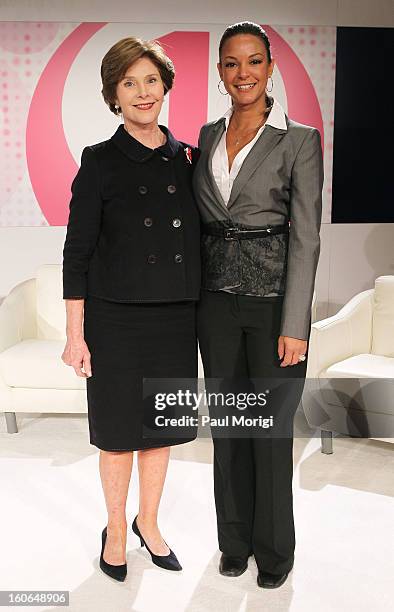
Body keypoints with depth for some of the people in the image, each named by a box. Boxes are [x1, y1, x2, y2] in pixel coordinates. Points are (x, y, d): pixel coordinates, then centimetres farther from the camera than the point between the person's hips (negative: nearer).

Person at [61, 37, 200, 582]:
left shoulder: (189, 158, 6)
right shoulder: (100, 163, -5)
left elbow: (198, 239, 11)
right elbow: (77, 252, -6)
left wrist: (202, 308, 8)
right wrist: (75, 334, -10)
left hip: (175, 316, 4)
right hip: (117, 317, -3)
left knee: (162, 425, 14)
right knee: (120, 431, 8)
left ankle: (148, 523, 35)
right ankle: (116, 530, 31)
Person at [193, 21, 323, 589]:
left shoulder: (300, 139, -6)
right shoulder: (208, 135, 9)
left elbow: (305, 237, -11)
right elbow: (202, 222, 13)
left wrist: (294, 326, -14)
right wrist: (196, 300, 9)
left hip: (274, 300, -4)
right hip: (217, 300, 5)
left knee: (272, 427, 5)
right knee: (227, 424, 13)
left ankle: (274, 548, 26)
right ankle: (235, 538, 32)